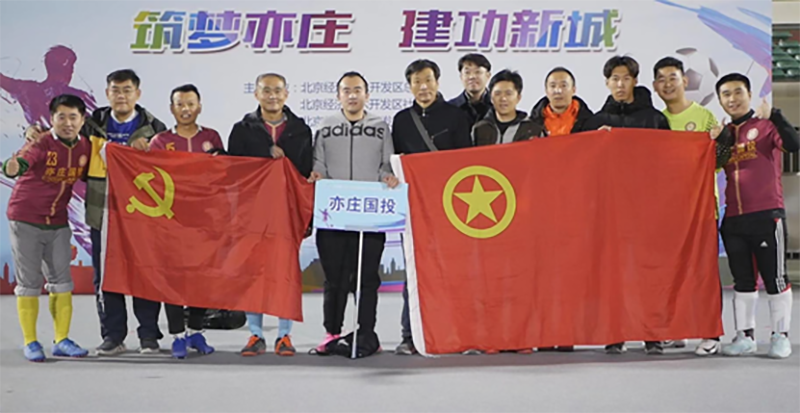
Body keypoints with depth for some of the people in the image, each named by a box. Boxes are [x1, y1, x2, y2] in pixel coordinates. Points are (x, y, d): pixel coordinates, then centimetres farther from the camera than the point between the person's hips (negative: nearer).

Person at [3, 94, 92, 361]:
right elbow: (23, 161, -40)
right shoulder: (41, 144, -19)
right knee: (29, 283, 2)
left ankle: (62, 341, 16)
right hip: (25, 221, -5)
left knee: (62, 281, 7)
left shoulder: (85, 148, -2)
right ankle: (30, 343, 11)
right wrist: (12, 168, -63)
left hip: (58, 223, 5)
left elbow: (89, 176, 15)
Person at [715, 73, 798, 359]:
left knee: (775, 278, 1)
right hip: (733, 219, 5)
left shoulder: (765, 126, -1)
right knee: (743, 280, 10)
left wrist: (774, 116, -26)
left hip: (767, 216, -5)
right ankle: (745, 336, 16)